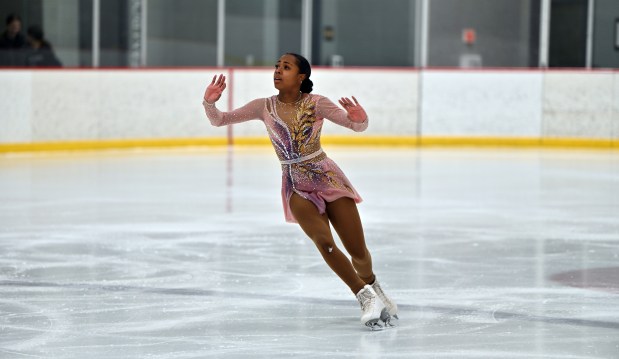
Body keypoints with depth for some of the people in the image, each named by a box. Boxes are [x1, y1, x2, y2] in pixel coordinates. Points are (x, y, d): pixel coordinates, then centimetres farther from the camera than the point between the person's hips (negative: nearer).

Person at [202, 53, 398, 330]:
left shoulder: (316, 104, -8)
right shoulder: (264, 107, -2)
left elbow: (358, 126, -9)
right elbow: (220, 120, 0)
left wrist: (359, 119, -33)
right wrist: (209, 102, -21)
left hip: (328, 179, -1)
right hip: (297, 188, 1)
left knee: (358, 251, 0)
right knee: (324, 242, -23)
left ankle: (372, 287, 34)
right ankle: (366, 297, -9)